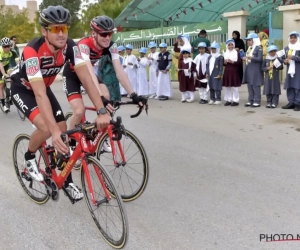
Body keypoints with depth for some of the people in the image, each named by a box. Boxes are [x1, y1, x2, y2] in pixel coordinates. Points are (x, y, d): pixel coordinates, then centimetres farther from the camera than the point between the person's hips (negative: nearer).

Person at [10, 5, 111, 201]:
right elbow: (39, 94, -45)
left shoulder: (70, 47, -23)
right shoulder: (32, 51, -38)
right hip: (22, 89, -5)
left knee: (63, 130, -2)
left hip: (45, 87, 5)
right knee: (46, 128, -28)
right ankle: (29, 158, 5)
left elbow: (86, 78, -30)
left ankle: (67, 182, 13)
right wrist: (54, 131, -53)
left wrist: (102, 111, -42)